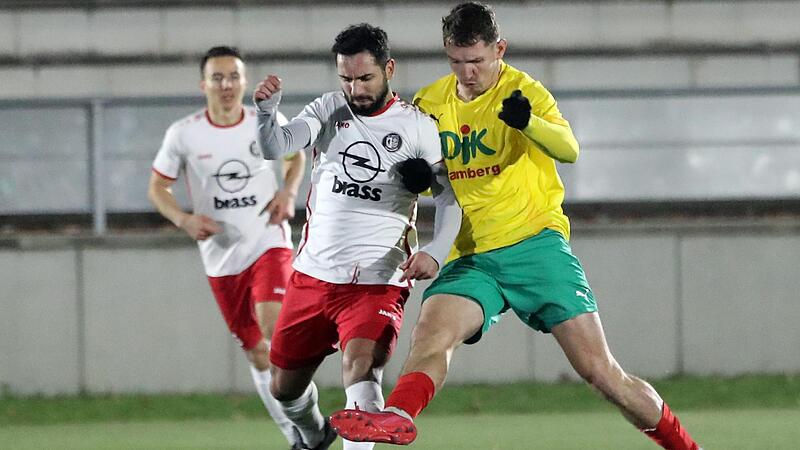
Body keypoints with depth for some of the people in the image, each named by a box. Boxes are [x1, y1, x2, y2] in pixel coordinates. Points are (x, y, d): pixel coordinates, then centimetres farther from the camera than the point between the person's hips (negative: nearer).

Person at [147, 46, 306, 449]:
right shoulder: (184, 134, -6)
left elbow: (295, 156, 18)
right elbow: (157, 187, 5)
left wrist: (288, 192, -2)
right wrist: (184, 220, -13)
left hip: (268, 243, -2)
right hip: (221, 257, 2)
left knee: (274, 327, -26)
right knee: (257, 353, 6)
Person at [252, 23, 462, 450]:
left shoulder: (418, 127, -2)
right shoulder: (328, 110, 3)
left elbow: (450, 194, 1)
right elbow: (274, 148, -11)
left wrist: (435, 251, -16)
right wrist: (265, 111, -33)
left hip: (378, 281, -4)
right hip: (312, 273, 4)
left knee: (360, 367, -30)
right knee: (284, 387, 15)